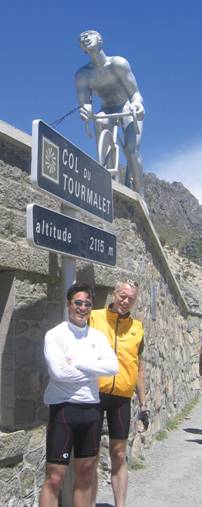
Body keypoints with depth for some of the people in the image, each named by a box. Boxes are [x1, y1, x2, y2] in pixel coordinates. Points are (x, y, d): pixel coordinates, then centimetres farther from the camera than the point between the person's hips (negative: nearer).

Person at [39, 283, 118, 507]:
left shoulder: (97, 336, 8)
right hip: (63, 407, -5)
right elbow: (58, 371, -19)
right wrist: (94, 370, -7)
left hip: (91, 408, 5)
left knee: (85, 475, 15)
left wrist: (78, 363, -13)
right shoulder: (55, 334, -6)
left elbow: (113, 366, -6)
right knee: (54, 478, -2)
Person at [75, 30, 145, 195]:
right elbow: (85, 103, -20)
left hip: (128, 107, -2)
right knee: (100, 122, -35)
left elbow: (135, 93, -21)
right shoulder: (82, 74, -12)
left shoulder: (118, 63, -20)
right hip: (107, 110, 2)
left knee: (132, 150, -23)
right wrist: (85, 111, -46)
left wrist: (137, 104, -46)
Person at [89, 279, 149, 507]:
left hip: (122, 397, 3)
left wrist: (143, 405, 13)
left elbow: (139, 367, 15)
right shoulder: (94, 318, -2)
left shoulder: (137, 328, 9)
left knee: (119, 455, 10)